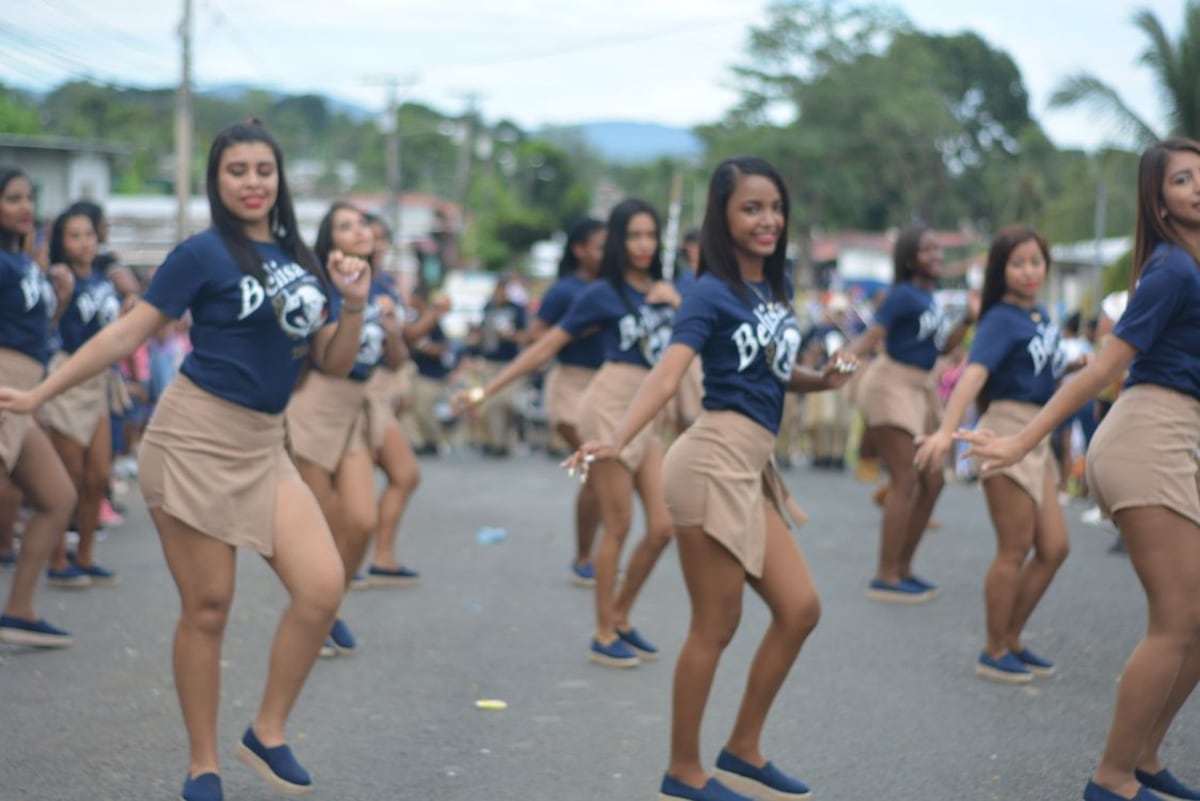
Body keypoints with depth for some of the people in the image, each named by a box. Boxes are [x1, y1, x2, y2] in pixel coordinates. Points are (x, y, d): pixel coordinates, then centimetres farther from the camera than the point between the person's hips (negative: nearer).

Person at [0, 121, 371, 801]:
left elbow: (336, 363, 13)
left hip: (264, 445, 5)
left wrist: (355, 305, -4)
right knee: (207, 606, -2)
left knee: (323, 587, -9)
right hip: (197, 437, -5)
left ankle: (269, 732, 10)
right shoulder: (204, 253, -4)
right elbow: (127, 334, -4)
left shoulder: (300, 260, 12)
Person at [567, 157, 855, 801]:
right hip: (715, 458, -8)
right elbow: (667, 374, -23)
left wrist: (823, 380, 5)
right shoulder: (712, 292, -9)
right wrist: (617, 440, -39)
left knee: (800, 609, 10)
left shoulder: (777, 286, 14)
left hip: (754, 464, 8)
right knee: (715, 626, -2)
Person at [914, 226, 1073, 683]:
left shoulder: (1040, 314, 10)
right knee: (1015, 551, -4)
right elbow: (975, 373, -28)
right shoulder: (1001, 320, -12)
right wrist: (947, 431, -41)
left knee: (1054, 549, 9)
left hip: (1038, 437, 8)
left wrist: (1076, 366, 11)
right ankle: (994, 654, 9)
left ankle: (1011, 641, 22)